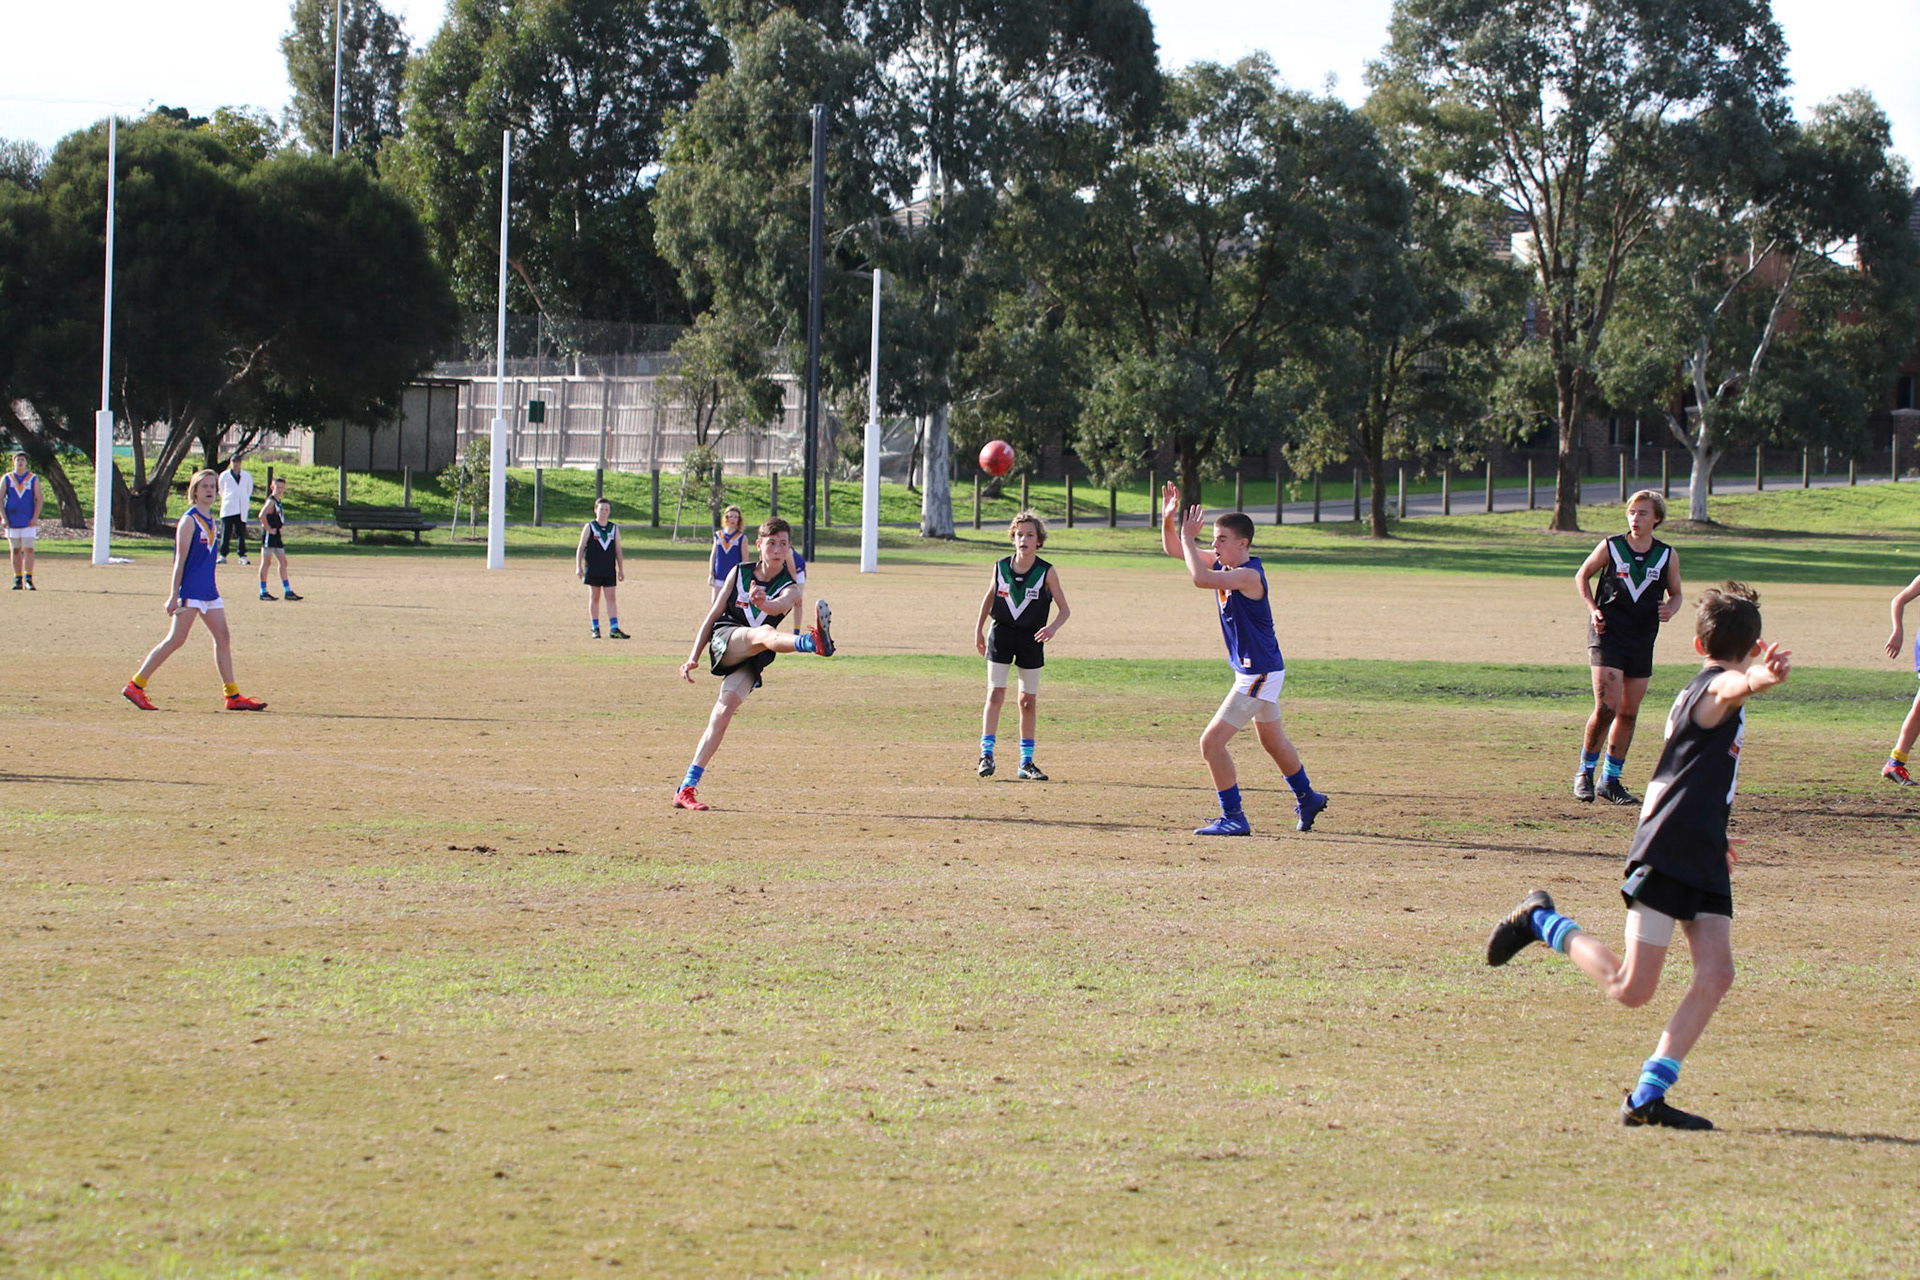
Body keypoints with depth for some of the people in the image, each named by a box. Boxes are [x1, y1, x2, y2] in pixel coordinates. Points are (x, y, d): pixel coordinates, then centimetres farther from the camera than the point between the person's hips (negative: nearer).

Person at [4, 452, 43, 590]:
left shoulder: (33, 479, 4)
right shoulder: (7, 478, 7)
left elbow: (39, 498, 1)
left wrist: (35, 518, -8)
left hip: (28, 521, -2)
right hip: (12, 521, 2)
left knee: (28, 549, -9)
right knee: (15, 550, 5)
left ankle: (28, 579, -10)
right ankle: (17, 579, 9)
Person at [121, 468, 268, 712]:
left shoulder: (209, 520, 14)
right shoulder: (189, 521, -10)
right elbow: (180, 560, -13)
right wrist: (174, 595, -15)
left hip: (208, 590, 8)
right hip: (190, 590, -8)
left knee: (223, 638, 5)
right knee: (176, 639, -9)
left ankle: (232, 696, 9)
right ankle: (135, 686, -4)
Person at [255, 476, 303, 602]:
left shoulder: (279, 501, 13)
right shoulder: (271, 501, -14)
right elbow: (262, 515, -30)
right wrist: (268, 529, -22)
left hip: (277, 536, 9)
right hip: (269, 536, -9)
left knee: (283, 562, 9)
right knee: (266, 562, -4)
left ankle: (287, 591, 12)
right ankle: (263, 592, 1)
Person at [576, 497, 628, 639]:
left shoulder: (614, 529, 11)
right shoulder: (589, 527, 2)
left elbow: (618, 551, 13)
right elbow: (580, 548, 1)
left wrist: (621, 569, 9)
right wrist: (578, 567, -7)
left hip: (609, 571, 2)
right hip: (592, 570, -2)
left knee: (611, 598, -5)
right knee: (594, 598, 2)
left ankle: (614, 629, -10)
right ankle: (595, 628, 9)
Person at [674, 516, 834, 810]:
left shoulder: (789, 589, 3)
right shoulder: (739, 573, 10)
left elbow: (777, 607, -22)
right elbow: (714, 614, 14)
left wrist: (763, 603, -46)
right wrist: (694, 656, 8)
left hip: (750, 659, 1)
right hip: (724, 639, -1)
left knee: (723, 713, -16)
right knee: (764, 632, -33)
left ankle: (687, 789, -13)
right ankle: (814, 642, -69)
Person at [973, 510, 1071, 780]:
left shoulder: (1047, 573, -9)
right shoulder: (1001, 567, -3)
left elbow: (1065, 609, -6)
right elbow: (989, 597, 14)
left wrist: (1053, 627, -26)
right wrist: (979, 629, 17)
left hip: (1031, 638, 0)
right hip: (1001, 634, 0)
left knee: (1029, 701, 6)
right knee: (995, 694, -8)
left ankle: (1026, 763, 13)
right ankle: (986, 755, -8)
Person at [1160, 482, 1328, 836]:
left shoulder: (1249, 575, -24)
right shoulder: (1224, 566, 2)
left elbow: (1200, 578, -39)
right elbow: (1173, 550, 8)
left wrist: (1188, 537, -28)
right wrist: (1167, 520, -9)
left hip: (1259, 673, -10)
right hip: (1257, 671, 10)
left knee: (1212, 742, -10)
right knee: (1273, 741, 27)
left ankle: (1233, 818, -3)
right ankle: (1306, 799, 45)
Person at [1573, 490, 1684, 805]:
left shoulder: (1668, 556, 3)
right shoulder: (1610, 547, -3)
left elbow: (1675, 593, 16)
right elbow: (1582, 575, 12)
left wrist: (1670, 608, -7)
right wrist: (1592, 608, -3)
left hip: (1642, 638, 4)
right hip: (1607, 633, -3)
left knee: (1629, 714, 7)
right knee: (1607, 707, -15)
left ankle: (1610, 781, 19)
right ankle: (1585, 773, 2)